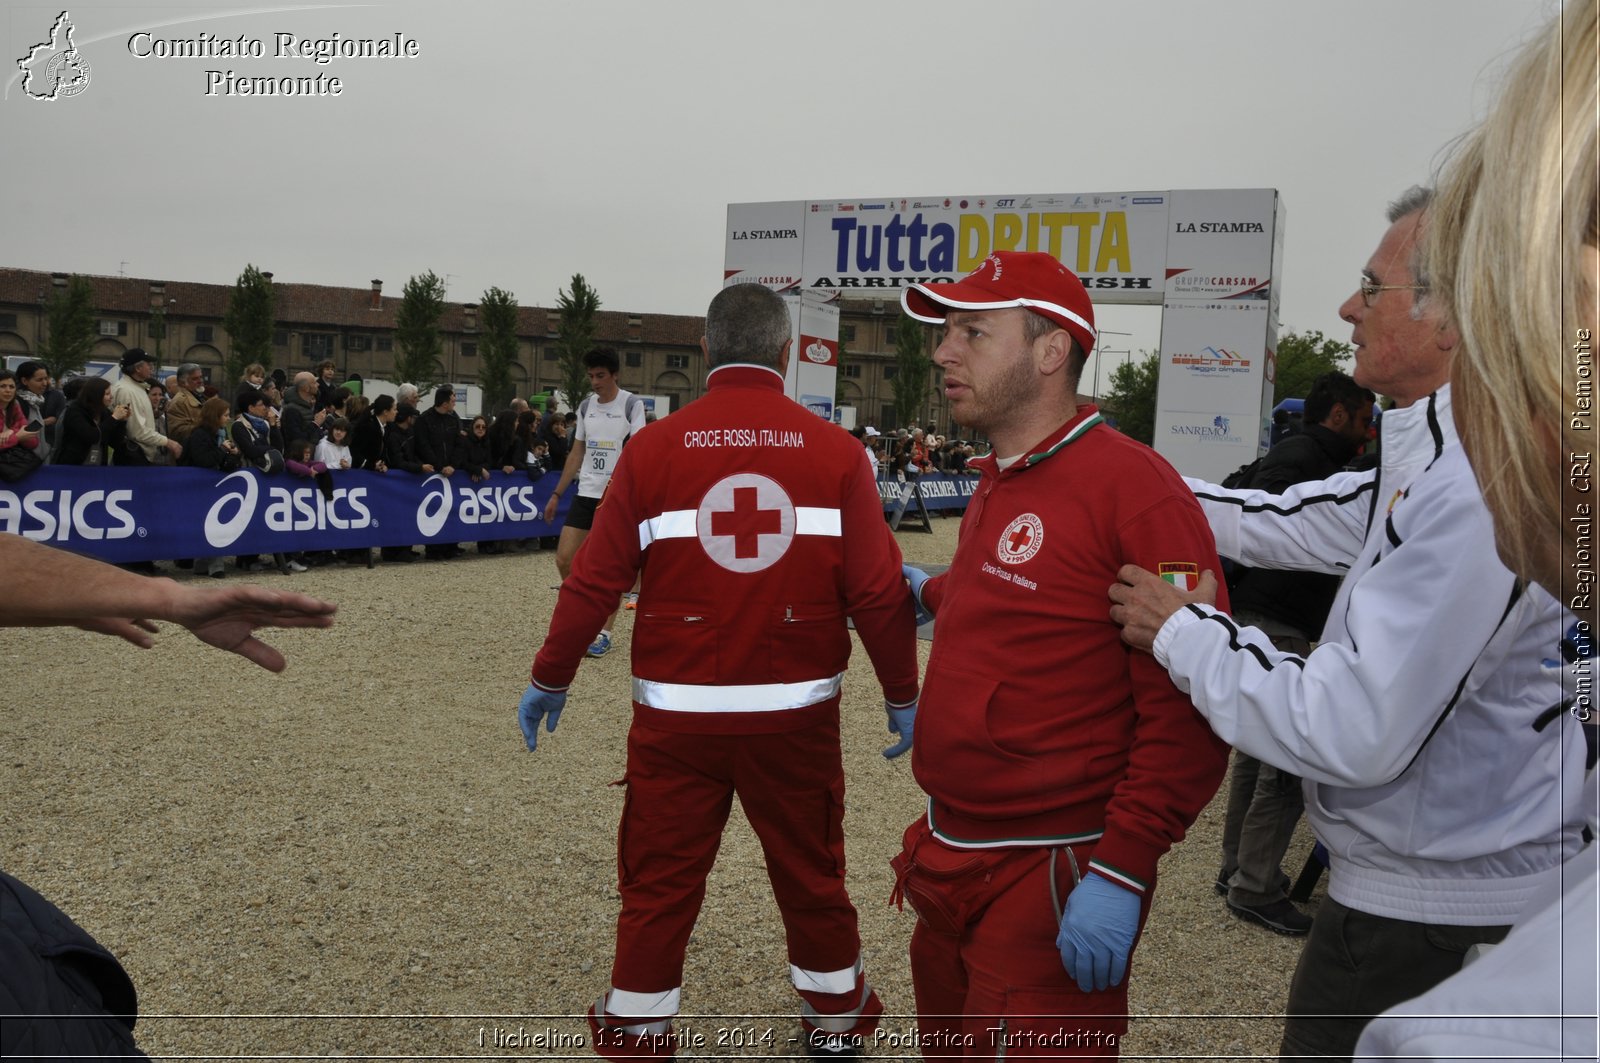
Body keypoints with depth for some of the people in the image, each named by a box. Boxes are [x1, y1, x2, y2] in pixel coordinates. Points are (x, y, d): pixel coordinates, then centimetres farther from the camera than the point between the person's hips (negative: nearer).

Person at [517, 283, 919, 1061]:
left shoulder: (653, 449, -5)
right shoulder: (836, 452, -5)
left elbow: (592, 583, -3)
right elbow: (878, 593, -6)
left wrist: (548, 681, 10)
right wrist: (903, 695, 7)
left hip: (677, 716, 0)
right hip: (797, 715, 1)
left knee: (659, 884, 13)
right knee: (812, 875, 18)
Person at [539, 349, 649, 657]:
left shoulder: (631, 405, -4)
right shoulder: (585, 406, 12)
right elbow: (576, 453, 18)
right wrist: (557, 494, 16)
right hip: (586, 493, 5)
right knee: (564, 559, -1)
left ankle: (604, 633, 10)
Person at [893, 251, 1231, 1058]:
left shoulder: (1132, 487, -18)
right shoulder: (994, 486, 9)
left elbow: (1184, 709, -22)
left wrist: (1122, 871, -23)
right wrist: (933, 592, 31)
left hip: (1055, 888, -9)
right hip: (947, 861, 9)